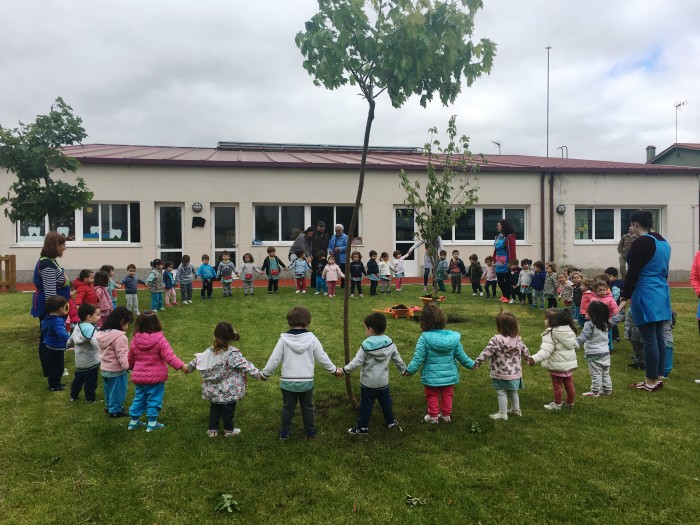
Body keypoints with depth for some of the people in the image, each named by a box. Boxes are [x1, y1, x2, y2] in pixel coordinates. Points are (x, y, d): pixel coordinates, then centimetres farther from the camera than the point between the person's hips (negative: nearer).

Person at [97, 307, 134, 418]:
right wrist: (127, 365, -34)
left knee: (109, 390, 23)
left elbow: (102, 352, 14)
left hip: (104, 369, 9)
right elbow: (122, 354, -30)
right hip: (116, 370, -9)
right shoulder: (120, 337, -26)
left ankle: (109, 406, 37)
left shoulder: (102, 333, 4)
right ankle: (115, 410, 15)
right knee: (117, 391, 6)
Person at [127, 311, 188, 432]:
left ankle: (133, 421, 27)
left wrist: (132, 368, 32)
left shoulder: (135, 340, -1)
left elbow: (130, 358, 12)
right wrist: (182, 366, -20)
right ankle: (152, 423, 13)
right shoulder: (160, 340, -17)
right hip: (156, 377, -5)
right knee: (154, 399, 7)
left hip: (138, 376, 5)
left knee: (138, 398, 18)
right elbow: (169, 356, -23)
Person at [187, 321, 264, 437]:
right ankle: (229, 430, 30)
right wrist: (260, 374, -20)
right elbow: (246, 366, -26)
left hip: (213, 391, 4)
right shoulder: (233, 354, -25)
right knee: (228, 409, 15)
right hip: (228, 392, -4)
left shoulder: (209, 352, -7)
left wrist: (188, 367, 28)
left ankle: (212, 429, 31)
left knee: (214, 409, 22)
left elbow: (197, 360, 8)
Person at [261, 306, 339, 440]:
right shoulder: (312, 339, -10)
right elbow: (322, 358, -3)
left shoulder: (284, 339, -11)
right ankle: (311, 432, 30)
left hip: (288, 382, 0)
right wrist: (334, 369, 13)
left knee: (288, 408, 16)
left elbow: (274, 359, -7)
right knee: (308, 408, 18)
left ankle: (285, 433, 28)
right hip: (307, 382, 0)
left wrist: (265, 373, 8)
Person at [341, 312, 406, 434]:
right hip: (383, 382, 4)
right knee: (386, 402, 21)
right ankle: (391, 422, 34)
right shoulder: (389, 343, -4)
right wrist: (403, 369, 22)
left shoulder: (366, 345, -18)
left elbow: (357, 361, -19)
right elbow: (397, 359, 5)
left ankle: (362, 427, 14)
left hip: (368, 382, -4)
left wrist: (344, 370, -10)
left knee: (366, 405, 6)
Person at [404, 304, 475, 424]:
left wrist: (410, 370, -6)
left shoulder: (425, 338, -19)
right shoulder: (452, 337, -8)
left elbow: (418, 358, -18)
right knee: (447, 396, 20)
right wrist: (471, 364, 15)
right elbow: (461, 355, 0)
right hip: (449, 375, 3)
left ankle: (433, 416, 24)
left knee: (432, 396, 15)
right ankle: (446, 415, 32)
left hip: (431, 376, -3)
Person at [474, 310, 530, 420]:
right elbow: (525, 351, 12)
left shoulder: (496, 340, -22)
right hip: (515, 373, 6)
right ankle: (516, 409, 37)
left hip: (501, 374, -6)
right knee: (513, 391, 23)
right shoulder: (518, 339, -3)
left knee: (502, 393, 5)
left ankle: (502, 414, 10)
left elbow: (486, 353, -21)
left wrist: (476, 363, -11)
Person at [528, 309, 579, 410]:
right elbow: (576, 345, 18)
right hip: (570, 363, 7)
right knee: (569, 384, 18)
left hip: (557, 365, -7)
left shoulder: (550, 334, -21)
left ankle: (557, 404, 20)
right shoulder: (569, 330, 2)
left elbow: (546, 350, -32)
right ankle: (570, 403, 31)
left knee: (557, 385, 8)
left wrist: (534, 359, -41)